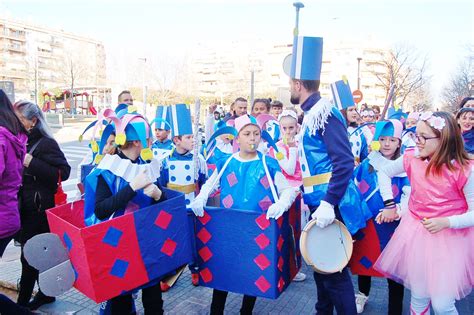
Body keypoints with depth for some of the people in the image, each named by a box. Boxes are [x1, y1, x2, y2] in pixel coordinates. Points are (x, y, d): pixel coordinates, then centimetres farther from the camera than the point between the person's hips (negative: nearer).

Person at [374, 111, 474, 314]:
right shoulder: (412, 159, -4)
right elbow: (384, 172, 13)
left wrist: (446, 222, -25)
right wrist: (389, 205, 9)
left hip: (450, 238, -3)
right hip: (416, 235, 3)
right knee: (419, 298, 13)